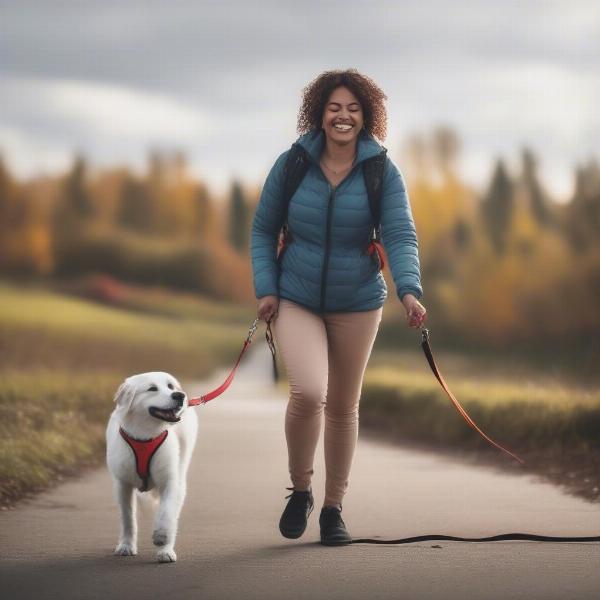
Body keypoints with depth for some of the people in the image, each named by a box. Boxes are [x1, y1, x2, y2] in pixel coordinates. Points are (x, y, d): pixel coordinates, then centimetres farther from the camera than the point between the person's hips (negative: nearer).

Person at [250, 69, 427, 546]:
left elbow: (401, 235, -16)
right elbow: (263, 229, 4)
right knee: (308, 391, -22)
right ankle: (300, 489, 4)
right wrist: (265, 287, -6)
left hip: (358, 305, 1)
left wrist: (409, 290, -32)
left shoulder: (383, 172, -8)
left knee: (344, 407, 12)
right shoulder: (292, 165, -6)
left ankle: (334, 507, 29)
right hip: (296, 300, -1)